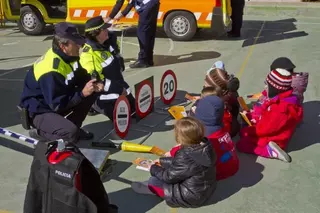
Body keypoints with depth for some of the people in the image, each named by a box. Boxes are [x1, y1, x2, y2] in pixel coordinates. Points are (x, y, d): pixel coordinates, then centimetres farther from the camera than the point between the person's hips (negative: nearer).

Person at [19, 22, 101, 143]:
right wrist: (82, 93, -25)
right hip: (40, 111, -9)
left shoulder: (67, 55, -5)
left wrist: (93, 85, -14)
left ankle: (71, 126, 9)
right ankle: (40, 133, -2)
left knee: (91, 93, -3)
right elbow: (57, 104, -27)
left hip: (56, 101, 9)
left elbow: (81, 78, 7)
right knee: (71, 133, -30)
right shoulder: (51, 70, -31)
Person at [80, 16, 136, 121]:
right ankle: (94, 105, 8)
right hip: (103, 92, -8)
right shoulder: (88, 54, -25)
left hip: (119, 86, 8)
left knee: (133, 109, 12)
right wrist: (119, 90, -22)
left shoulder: (109, 42, 0)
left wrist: (121, 86, 11)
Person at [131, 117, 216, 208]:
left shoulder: (186, 157, -35)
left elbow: (169, 176, -18)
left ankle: (150, 187, 31)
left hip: (192, 197, -8)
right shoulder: (205, 146, -9)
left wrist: (153, 169, 0)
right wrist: (162, 160, 14)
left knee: (154, 180, 0)